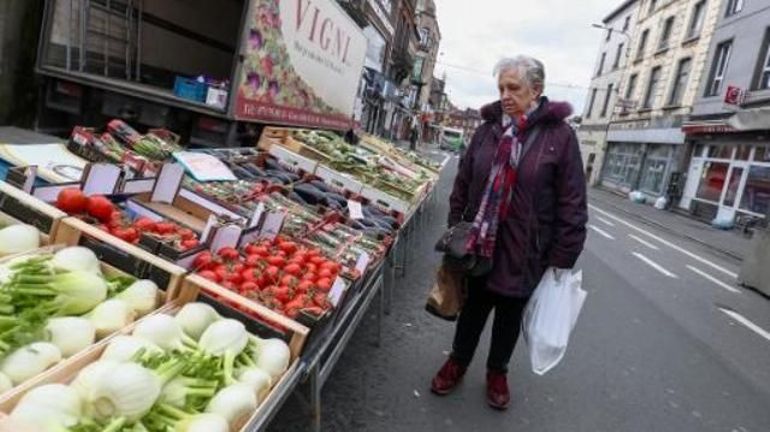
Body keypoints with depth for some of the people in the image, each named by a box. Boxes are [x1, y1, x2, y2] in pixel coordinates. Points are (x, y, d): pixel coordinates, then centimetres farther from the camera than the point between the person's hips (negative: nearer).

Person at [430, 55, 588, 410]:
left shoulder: (559, 135, -9)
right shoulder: (488, 129, 2)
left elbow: (572, 203, -10)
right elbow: (463, 183, 7)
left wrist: (563, 256, -10)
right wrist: (455, 229, 6)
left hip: (524, 250, -2)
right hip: (478, 243, 2)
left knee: (509, 315, 16)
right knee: (472, 307, 17)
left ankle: (497, 372, 38)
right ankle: (458, 362, 38)